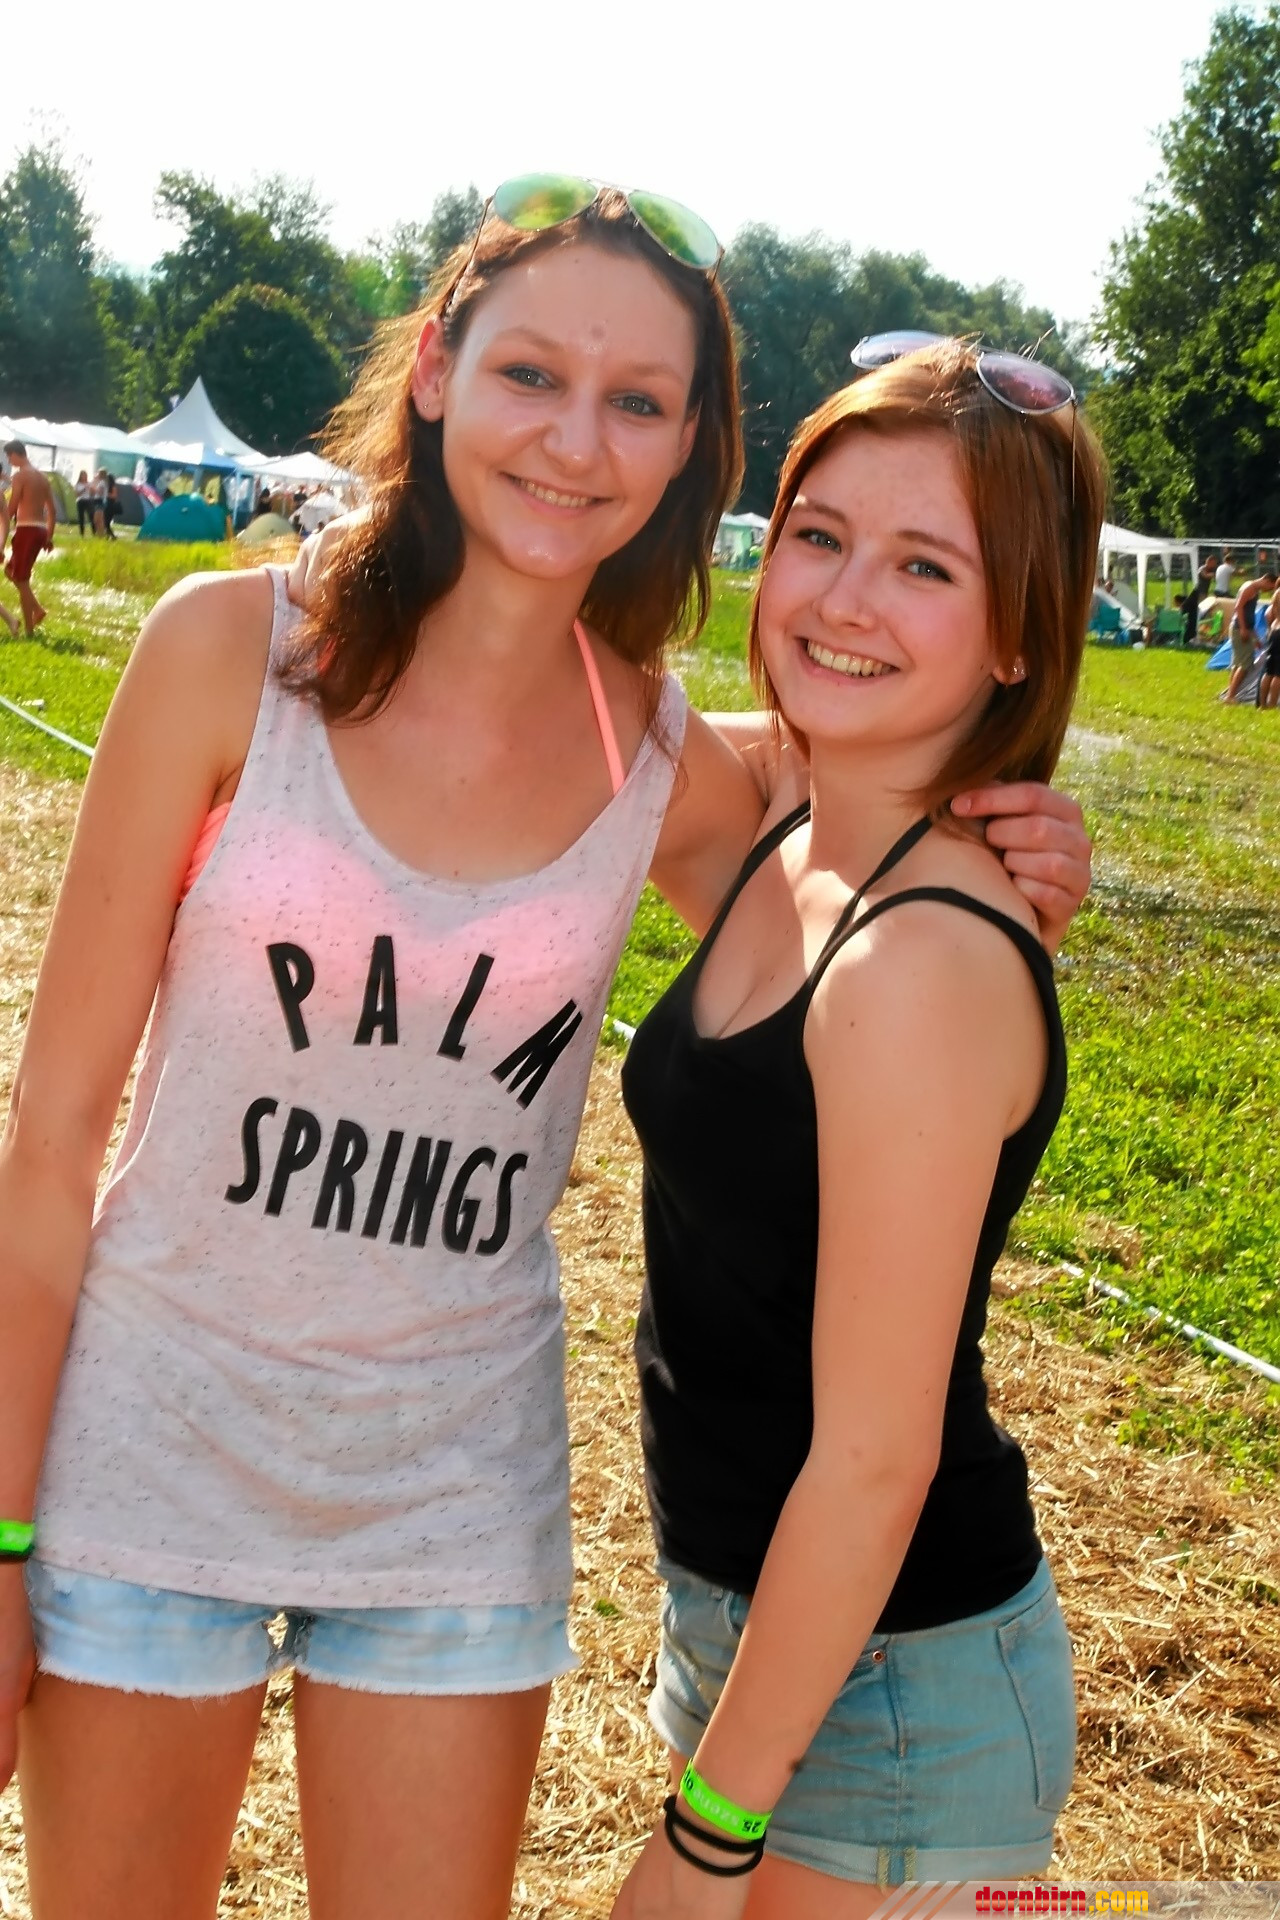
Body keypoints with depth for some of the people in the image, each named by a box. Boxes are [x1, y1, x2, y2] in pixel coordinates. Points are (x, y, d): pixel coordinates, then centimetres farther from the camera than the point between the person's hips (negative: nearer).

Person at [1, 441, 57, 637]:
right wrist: (49, 536, 21)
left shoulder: (20, 475, -10)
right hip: (40, 530, 8)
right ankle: (36, 609, 11)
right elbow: (52, 510, 16)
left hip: (26, 529, -8)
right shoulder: (41, 476, 15)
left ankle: (28, 629, -2)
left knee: (21, 580, -2)